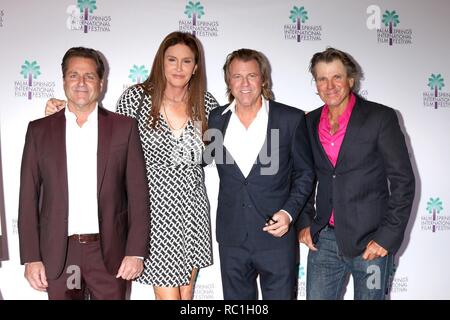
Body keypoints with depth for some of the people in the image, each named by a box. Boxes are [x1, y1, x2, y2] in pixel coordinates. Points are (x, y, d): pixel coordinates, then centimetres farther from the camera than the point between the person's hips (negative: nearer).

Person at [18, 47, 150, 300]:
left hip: (109, 252, -1)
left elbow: (138, 193, -1)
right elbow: (29, 197, 4)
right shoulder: (39, 130, 4)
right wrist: (31, 257, -1)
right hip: (57, 253, 1)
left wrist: (136, 251, -6)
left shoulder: (124, 127, 1)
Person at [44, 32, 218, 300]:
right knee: (168, 294, 1)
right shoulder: (136, 97, -6)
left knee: (186, 291, 16)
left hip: (193, 208, 3)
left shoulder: (206, 103, 2)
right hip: (154, 208, -3)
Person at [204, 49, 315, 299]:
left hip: (276, 236, -2)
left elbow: (305, 173, 1)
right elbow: (203, 159, 17)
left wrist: (289, 212, -11)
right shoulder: (216, 119, 3)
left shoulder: (292, 119, -5)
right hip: (232, 239, 3)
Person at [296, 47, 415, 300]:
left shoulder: (381, 118, -7)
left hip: (371, 241, -3)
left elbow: (403, 181, -8)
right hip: (324, 238, 4)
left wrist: (388, 236, -12)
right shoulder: (310, 123, 6)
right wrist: (305, 222, 6)